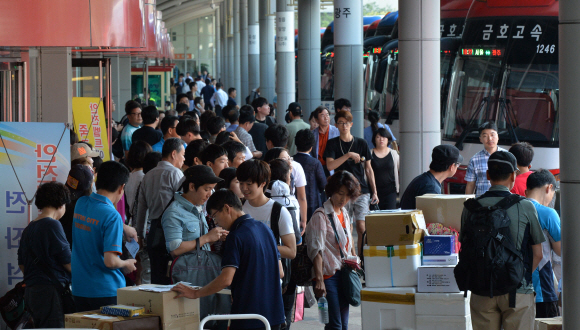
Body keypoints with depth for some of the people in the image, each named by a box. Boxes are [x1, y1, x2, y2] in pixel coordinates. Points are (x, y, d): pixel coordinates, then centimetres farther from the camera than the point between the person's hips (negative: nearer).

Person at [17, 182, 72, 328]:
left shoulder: (28, 229, 13)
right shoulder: (52, 225, -12)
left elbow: (22, 265, 18)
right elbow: (69, 263, -10)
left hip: (30, 291, 9)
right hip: (51, 291, -9)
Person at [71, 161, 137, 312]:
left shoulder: (80, 203, 3)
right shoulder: (112, 216, -19)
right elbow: (110, 261, -23)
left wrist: (124, 231, 32)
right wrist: (126, 264, -3)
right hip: (106, 291, -7)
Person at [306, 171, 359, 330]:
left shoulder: (344, 214, 15)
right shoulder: (321, 215, -9)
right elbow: (316, 250, -16)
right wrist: (319, 280, -24)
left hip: (344, 273, 8)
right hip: (328, 275, -8)